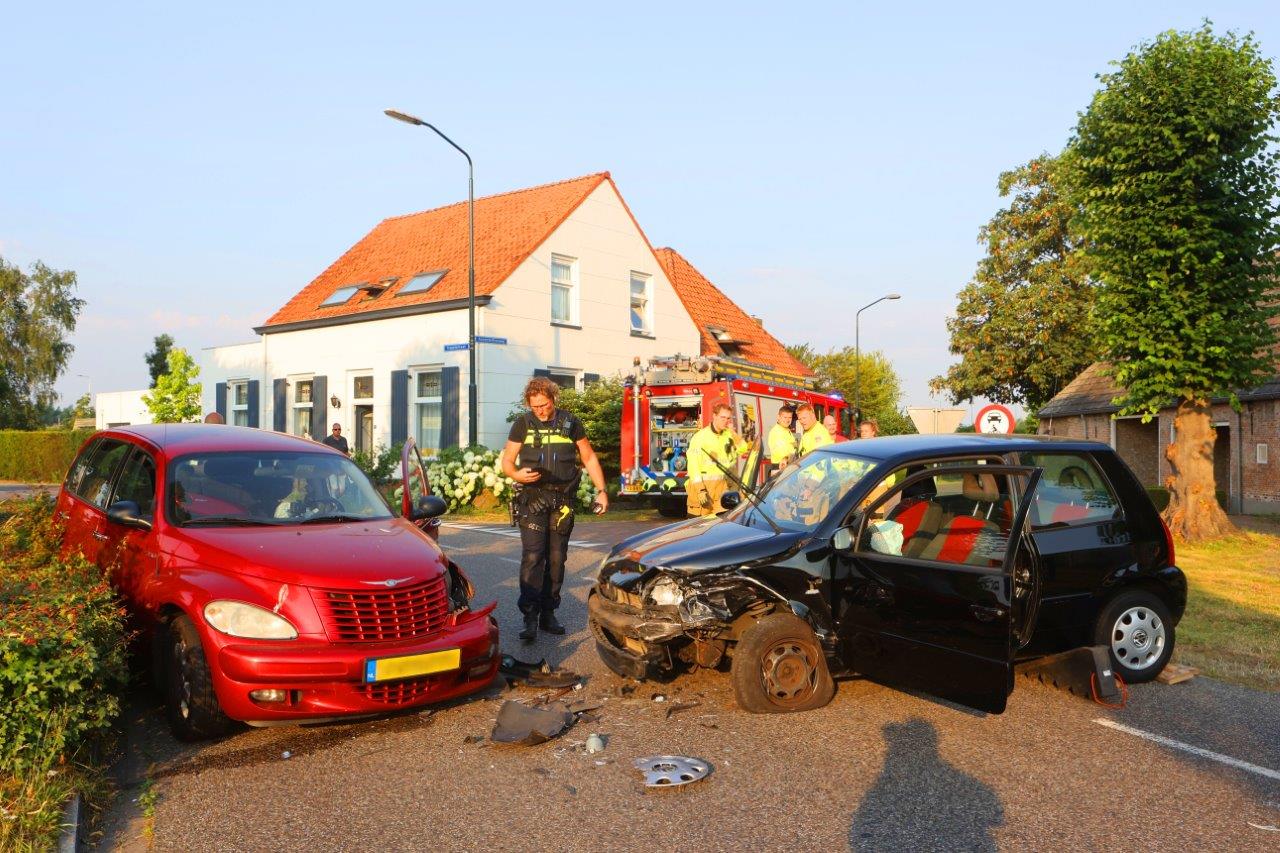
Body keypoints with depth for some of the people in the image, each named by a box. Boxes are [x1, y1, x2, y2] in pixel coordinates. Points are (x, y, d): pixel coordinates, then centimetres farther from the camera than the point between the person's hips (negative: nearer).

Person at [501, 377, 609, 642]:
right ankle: (530, 618, -11)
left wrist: (602, 490, 5)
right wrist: (517, 474, -19)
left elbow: (589, 458, 12)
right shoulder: (523, 424, 4)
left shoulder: (570, 423, 6)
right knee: (532, 557, -12)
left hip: (562, 501, 2)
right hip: (532, 500, -2)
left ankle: (548, 614, 16)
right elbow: (506, 461, 4)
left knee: (556, 559, 6)